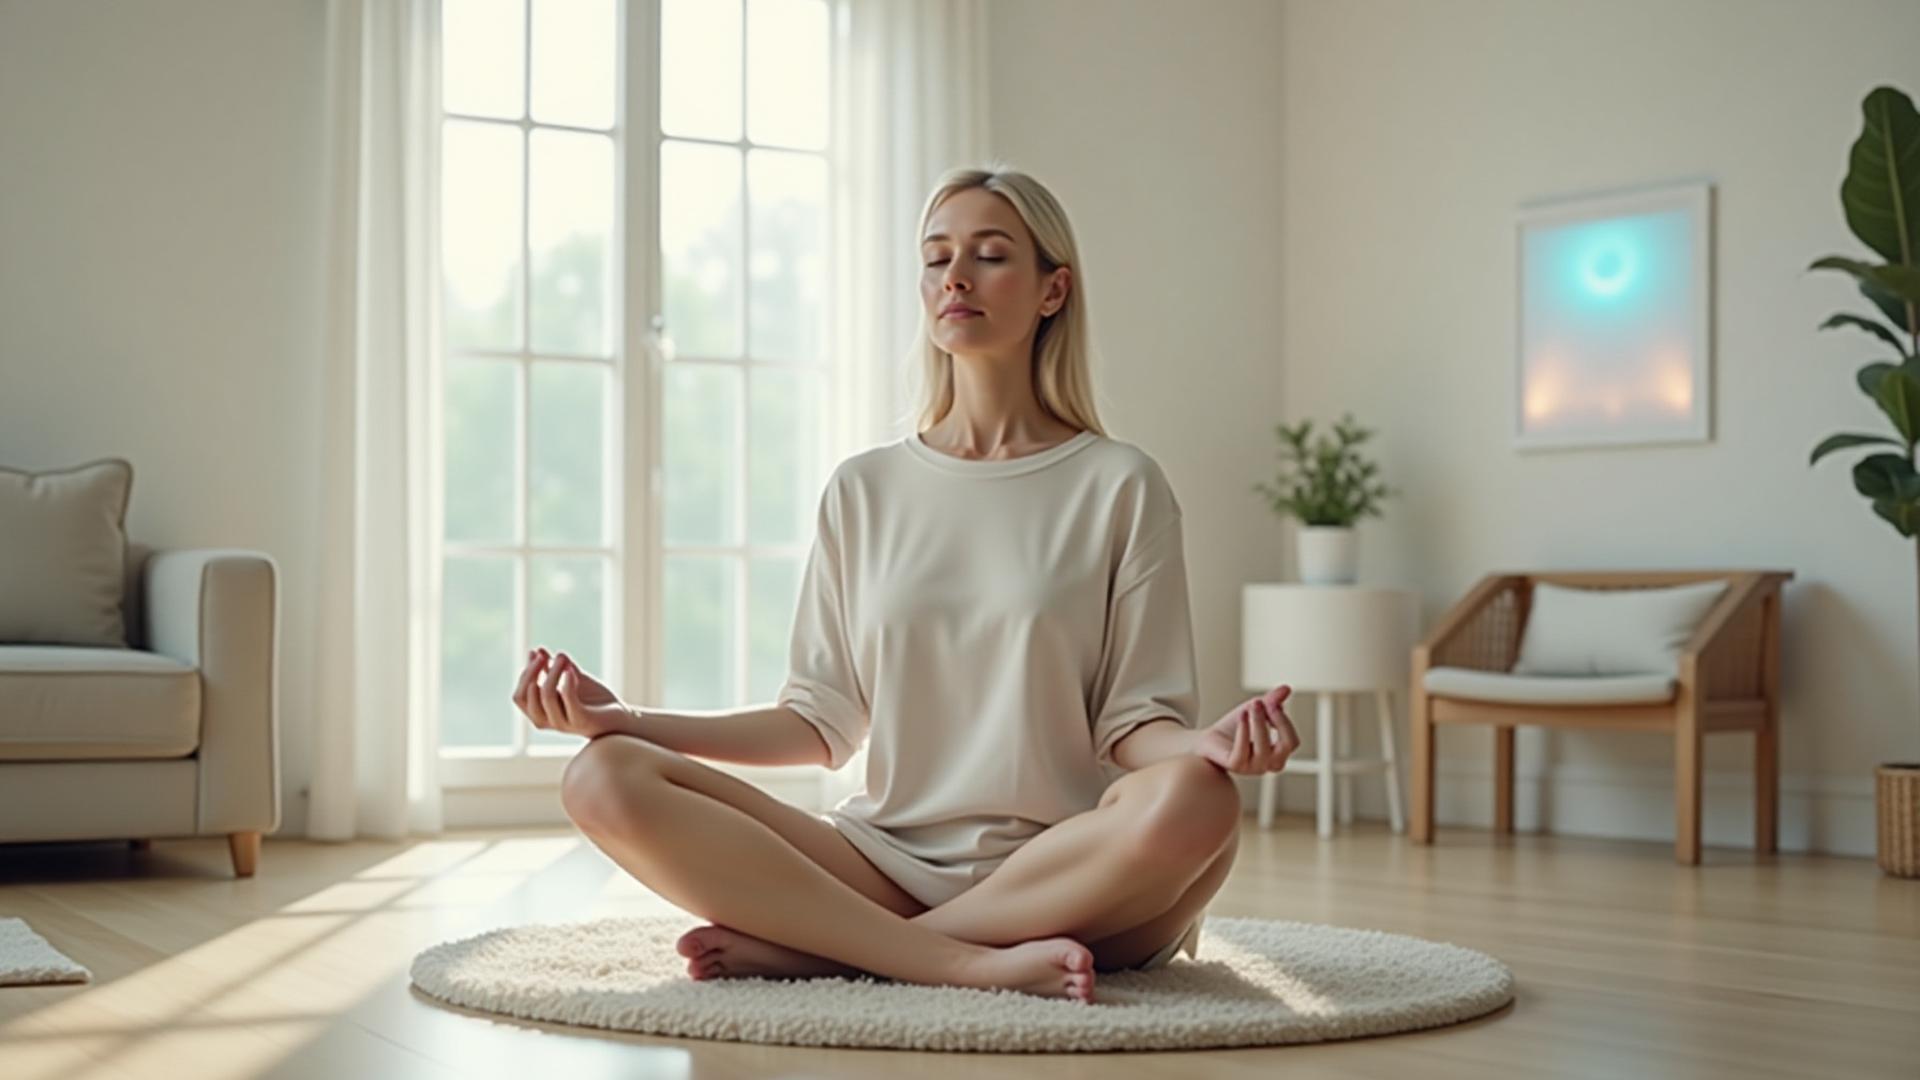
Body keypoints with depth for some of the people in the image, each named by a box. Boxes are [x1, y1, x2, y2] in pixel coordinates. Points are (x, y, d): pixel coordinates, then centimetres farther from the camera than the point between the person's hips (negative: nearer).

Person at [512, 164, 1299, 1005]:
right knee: (605, 782, -19)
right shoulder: (865, 490, 12)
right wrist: (630, 720, 0)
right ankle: (975, 961, -28)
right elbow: (823, 722, 10)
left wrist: (1207, 743, -22)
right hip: (890, 857, 2)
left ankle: (808, 946, -24)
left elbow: (1132, 721, 0)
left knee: (1194, 803, -36)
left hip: (1062, 870, -2)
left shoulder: (1119, 486, 4)